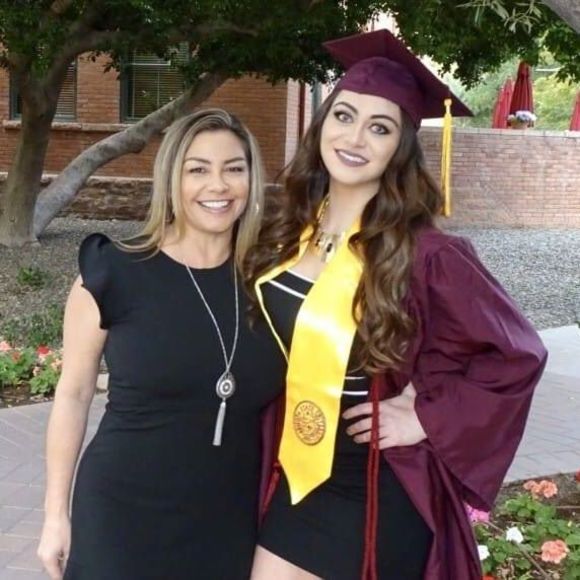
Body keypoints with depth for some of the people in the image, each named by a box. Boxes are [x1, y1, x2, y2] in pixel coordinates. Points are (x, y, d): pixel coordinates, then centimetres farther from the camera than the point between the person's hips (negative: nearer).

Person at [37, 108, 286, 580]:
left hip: (230, 525, 3)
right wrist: (56, 513, 0)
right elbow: (74, 394, -2)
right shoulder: (113, 273, -9)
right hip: (122, 521, -2)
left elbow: (272, 403, 9)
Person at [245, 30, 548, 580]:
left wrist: (429, 419, -14)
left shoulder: (423, 252, -18)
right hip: (293, 480, 5)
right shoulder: (287, 230, -1)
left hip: (377, 495, -5)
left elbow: (518, 353, -12)